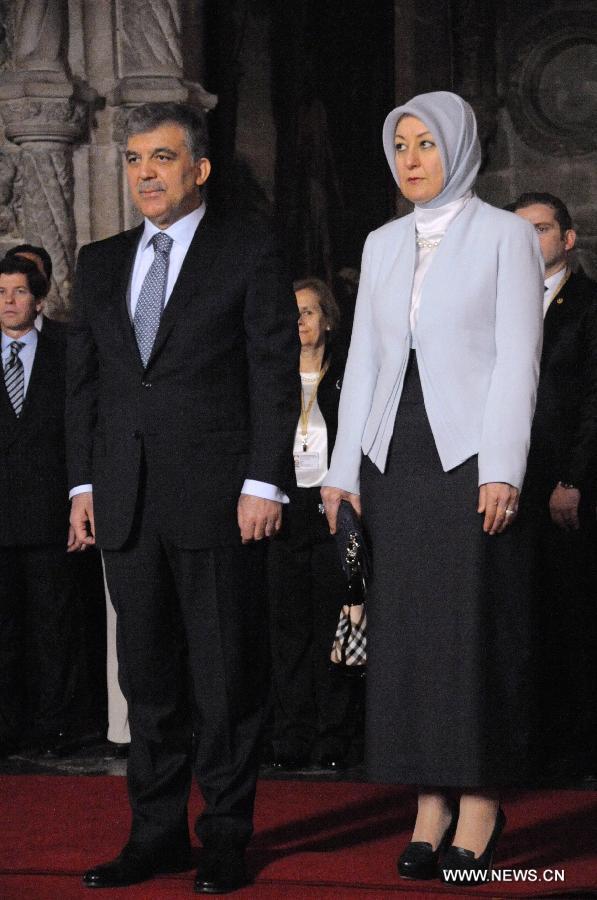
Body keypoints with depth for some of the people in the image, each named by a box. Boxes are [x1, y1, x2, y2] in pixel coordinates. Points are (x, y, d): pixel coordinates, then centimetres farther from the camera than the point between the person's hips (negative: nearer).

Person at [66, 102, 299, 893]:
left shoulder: (248, 251, 0)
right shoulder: (101, 263, 15)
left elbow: (276, 373, -4)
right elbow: (84, 379, 16)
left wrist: (264, 483, -11)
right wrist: (84, 482, 8)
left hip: (217, 499, -5)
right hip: (128, 502, 5)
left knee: (224, 674, 1)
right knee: (147, 674, 9)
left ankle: (226, 836, 9)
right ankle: (157, 833, 16)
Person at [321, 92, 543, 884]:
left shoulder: (505, 236, 0)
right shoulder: (382, 245, 15)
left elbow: (518, 357, -6)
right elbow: (363, 359, 14)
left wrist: (502, 471, -14)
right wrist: (344, 469, 7)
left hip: (471, 456, -5)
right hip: (394, 456, 5)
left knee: (476, 632, -3)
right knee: (406, 632, 3)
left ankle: (480, 804, 3)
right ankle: (430, 805, 8)